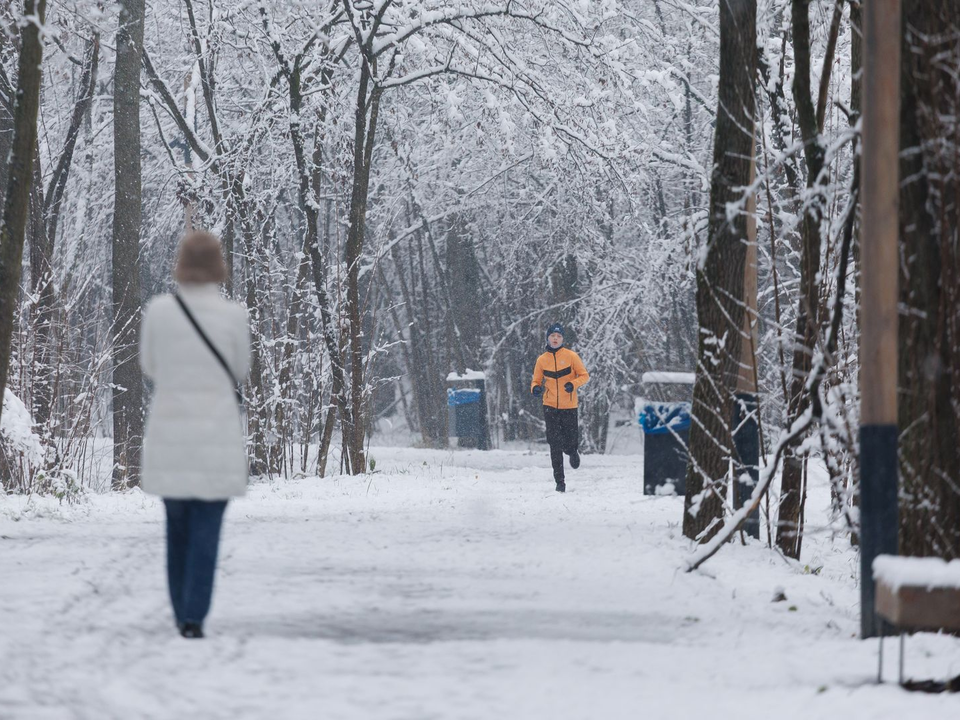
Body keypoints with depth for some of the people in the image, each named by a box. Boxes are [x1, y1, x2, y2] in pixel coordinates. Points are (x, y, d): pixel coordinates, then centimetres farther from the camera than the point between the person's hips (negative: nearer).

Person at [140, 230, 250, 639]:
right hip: (217, 431, -2)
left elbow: (149, 366, 8)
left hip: (170, 430, 2)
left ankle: (182, 612, 21)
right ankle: (194, 616, -9)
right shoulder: (233, 315, -9)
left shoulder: (158, 310, -5)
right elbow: (240, 370, 6)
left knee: (177, 525, 15)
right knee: (206, 528, 0)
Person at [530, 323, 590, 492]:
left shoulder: (571, 356, -2)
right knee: (555, 445, -6)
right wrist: (535, 388, -12)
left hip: (569, 407, -1)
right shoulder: (542, 360, 4)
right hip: (550, 407, 1)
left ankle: (573, 452, 40)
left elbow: (584, 375, 1)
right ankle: (559, 481, 0)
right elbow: (536, 381, 12)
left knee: (570, 444, 1)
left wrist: (573, 384, -19)